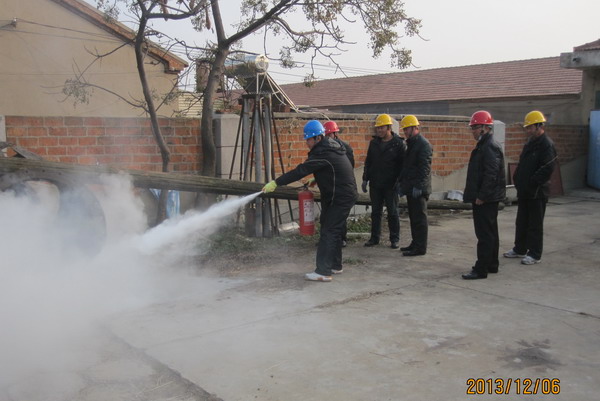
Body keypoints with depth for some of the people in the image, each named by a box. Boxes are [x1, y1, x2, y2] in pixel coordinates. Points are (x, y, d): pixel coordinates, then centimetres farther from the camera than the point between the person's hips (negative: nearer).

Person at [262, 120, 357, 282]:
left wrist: (276, 182, -28)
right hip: (344, 195, 10)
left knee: (328, 232, -10)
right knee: (333, 231, 17)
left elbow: (301, 171, -27)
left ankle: (323, 271, -10)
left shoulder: (323, 154, -22)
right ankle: (335, 265, 27)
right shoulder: (332, 147, 10)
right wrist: (316, 180, 13)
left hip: (340, 198, -10)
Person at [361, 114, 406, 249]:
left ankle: (394, 239, 13)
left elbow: (403, 165, -4)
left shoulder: (399, 144, -5)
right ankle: (375, 237, 18)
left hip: (391, 185, -4)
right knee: (375, 212, 9)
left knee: (393, 212, 4)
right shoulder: (374, 143, 8)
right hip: (375, 184, 4)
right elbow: (368, 162, 15)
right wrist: (365, 179, 9)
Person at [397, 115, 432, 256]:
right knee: (413, 217, 15)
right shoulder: (411, 144, 18)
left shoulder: (423, 144, -13)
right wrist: (401, 182, 20)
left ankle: (420, 247, -2)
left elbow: (425, 167, -20)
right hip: (411, 188, 10)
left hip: (418, 189, -10)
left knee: (419, 218, -6)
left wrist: (418, 186, -24)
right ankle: (415, 243, 23)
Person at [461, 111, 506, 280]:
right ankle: (492, 265, 27)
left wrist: (481, 196, -22)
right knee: (490, 232, 17)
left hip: (485, 200, -11)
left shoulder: (490, 147, -16)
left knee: (485, 234, -7)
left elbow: (491, 175, -23)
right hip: (487, 198, 11)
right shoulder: (484, 145, 17)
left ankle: (481, 269, -4)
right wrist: (477, 195, 18)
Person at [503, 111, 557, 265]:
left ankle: (535, 255, 9)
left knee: (535, 224, 0)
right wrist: (517, 179, 10)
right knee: (521, 222, 17)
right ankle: (520, 249, 29)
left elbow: (547, 169, -22)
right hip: (524, 191, 9)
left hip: (537, 193, -9)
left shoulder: (547, 145, -14)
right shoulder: (530, 143, 14)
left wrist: (532, 183, -20)